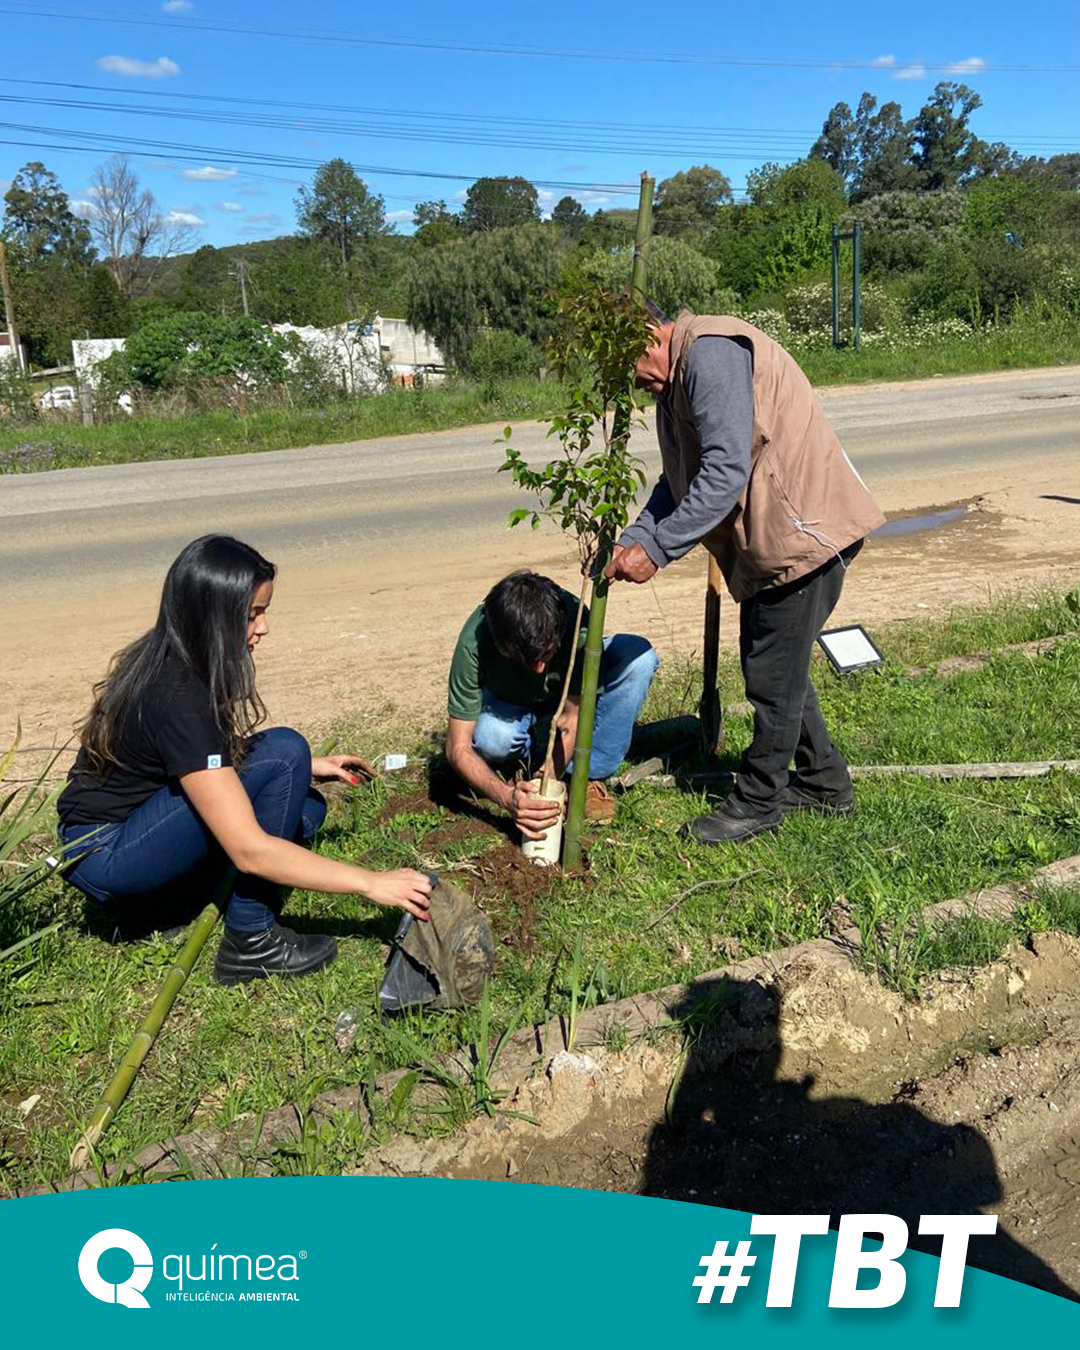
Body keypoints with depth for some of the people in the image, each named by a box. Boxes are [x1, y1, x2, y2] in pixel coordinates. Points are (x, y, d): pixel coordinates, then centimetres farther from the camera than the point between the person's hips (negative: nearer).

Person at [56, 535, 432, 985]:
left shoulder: (173, 660, -2)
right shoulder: (176, 698, -29)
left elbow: (210, 763, 16)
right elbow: (248, 849, -31)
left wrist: (306, 768, 6)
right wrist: (371, 883, -27)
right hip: (105, 858, -9)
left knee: (305, 808, 4)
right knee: (282, 750, -22)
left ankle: (166, 899, 4)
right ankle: (249, 942, -13)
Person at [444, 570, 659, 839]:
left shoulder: (575, 621, -35)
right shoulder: (474, 642, -35)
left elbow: (572, 717, -24)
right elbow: (458, 748, -31)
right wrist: (507, 797, -47)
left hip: (565, 699, 1)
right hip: (511, 705, -1)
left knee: (638, 656, -28)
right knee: (491, 737, -38)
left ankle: (588, 776, -16)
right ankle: (532, 753, -1)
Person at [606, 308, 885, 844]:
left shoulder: (711, 352, -19)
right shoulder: (677, 377, 15)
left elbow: (725, 472, -26)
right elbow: (681, 477, 16)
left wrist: (656, 548, -23)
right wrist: (631, 540, 3)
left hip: (803, 529, -11)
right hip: (768, 538, 11)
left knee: (774, 677, -1)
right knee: (775, 667, 19)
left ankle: (757, 803, 15)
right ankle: (823, 782, 34)